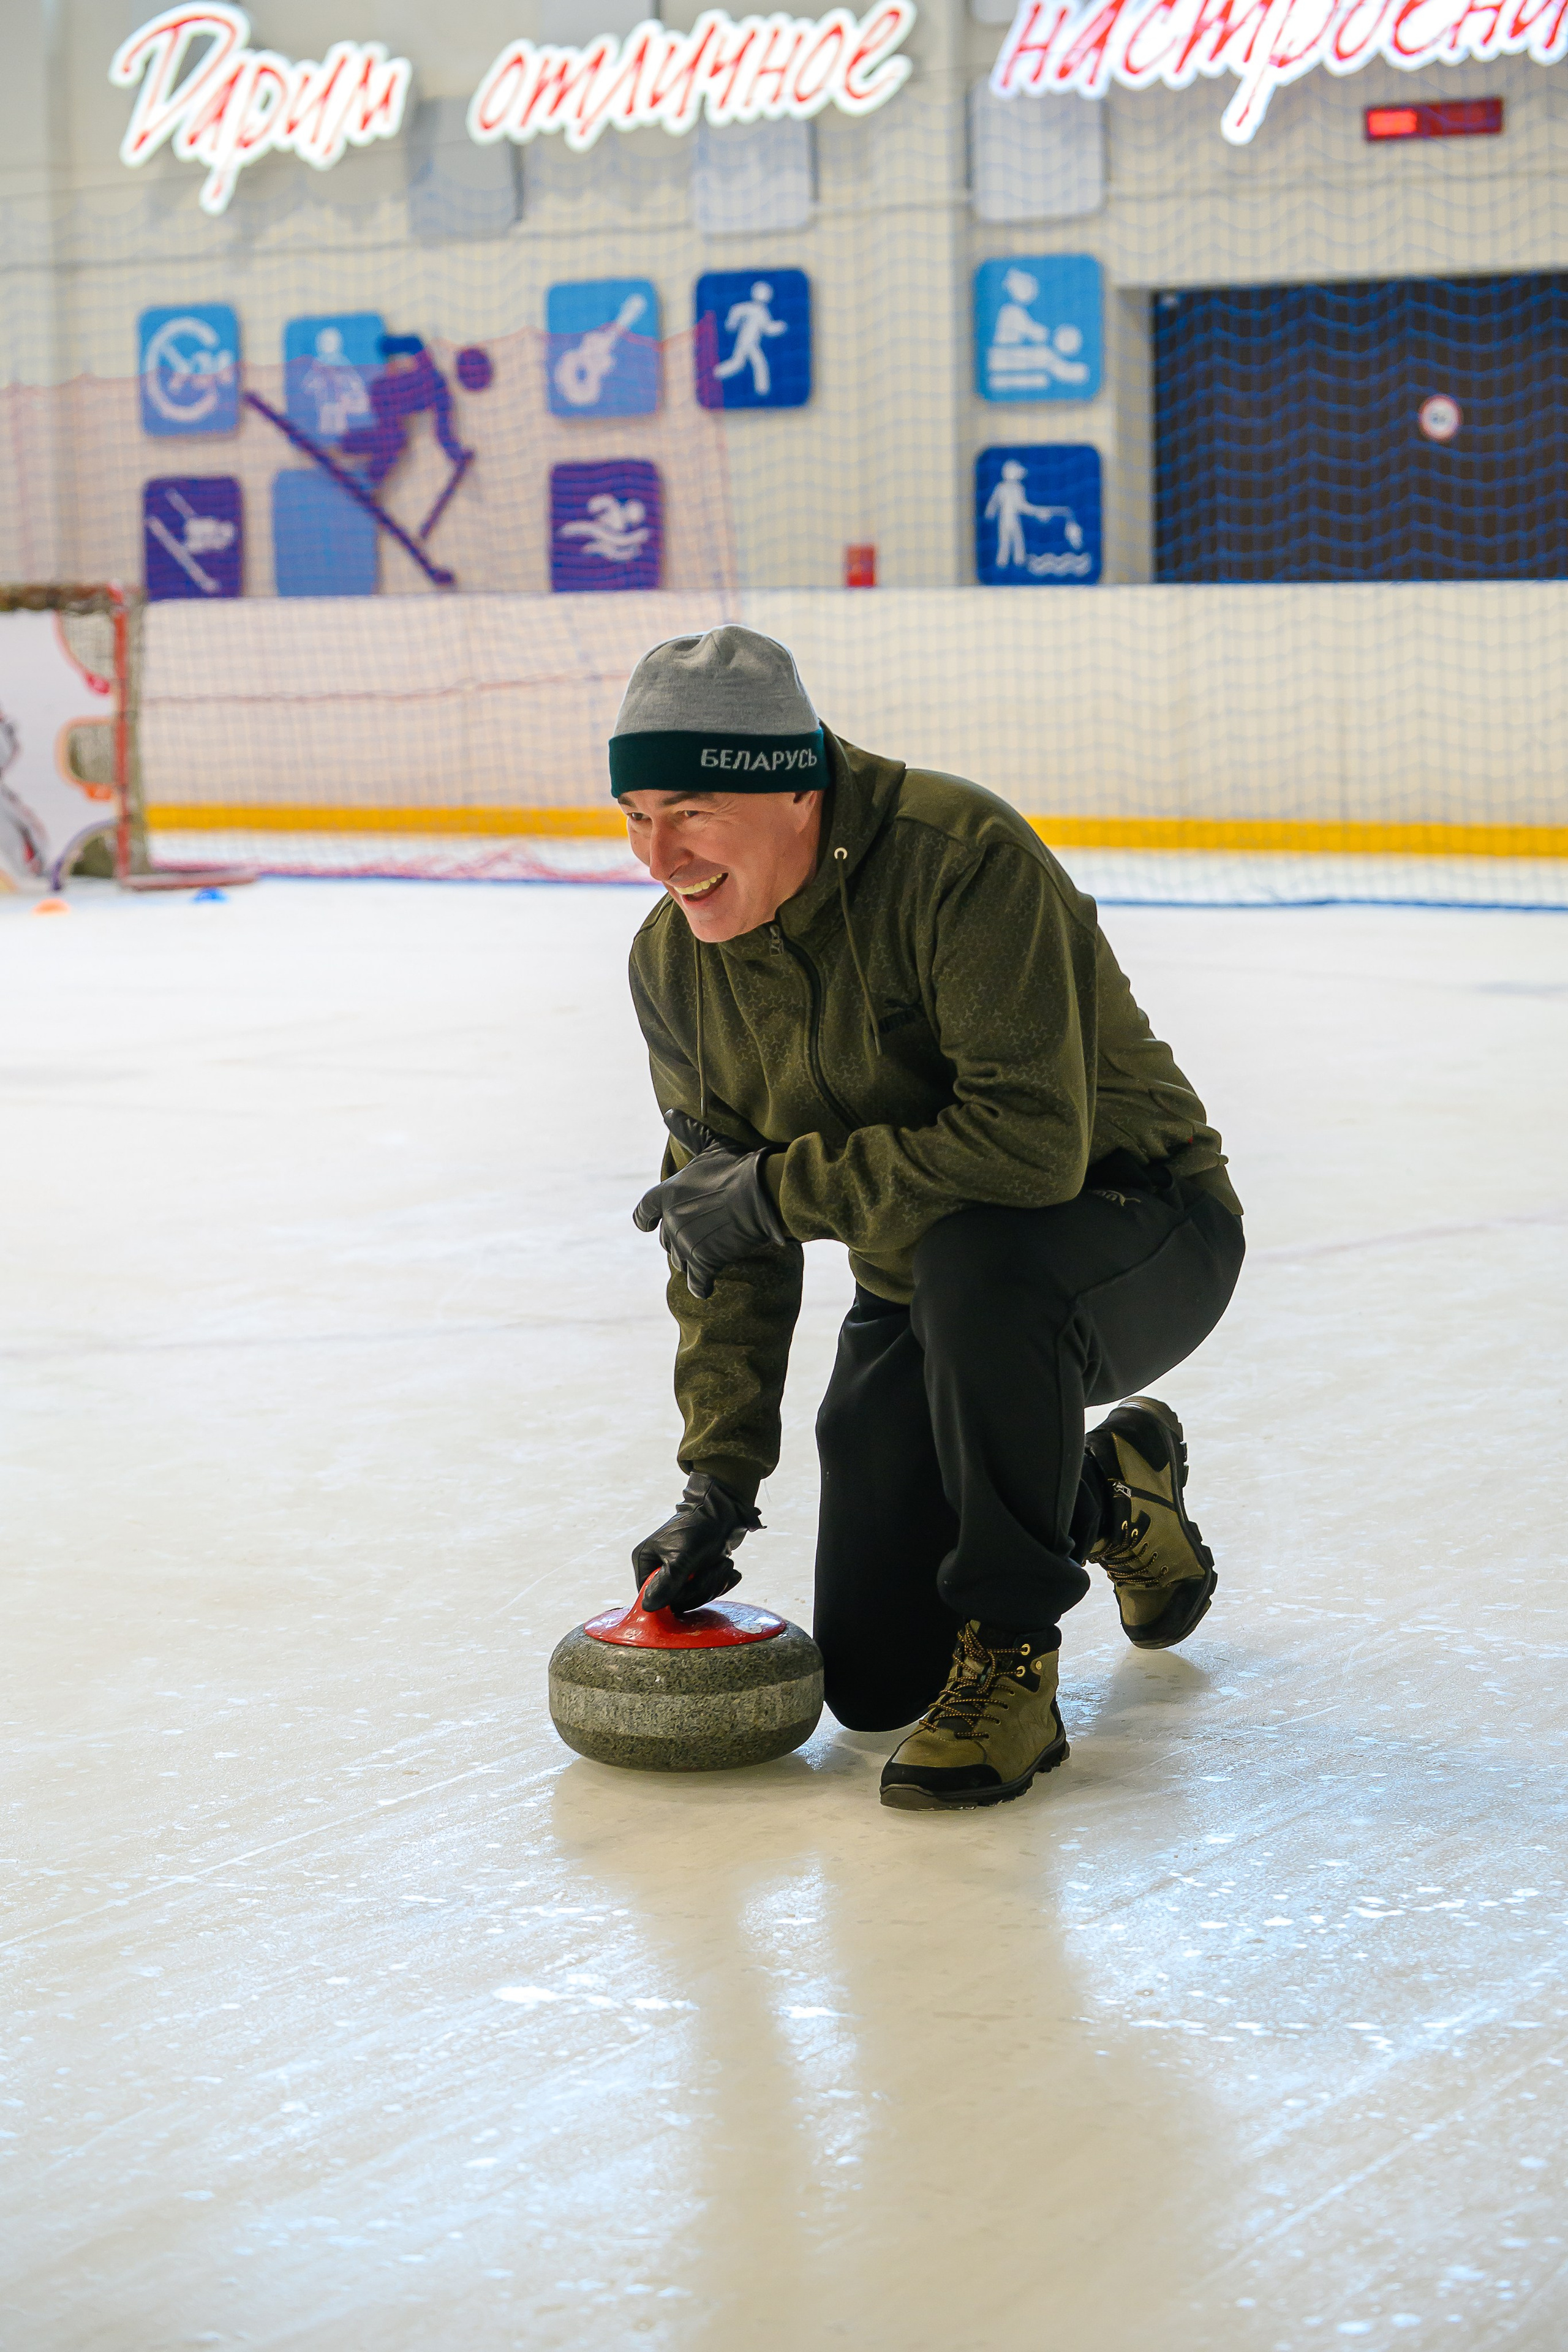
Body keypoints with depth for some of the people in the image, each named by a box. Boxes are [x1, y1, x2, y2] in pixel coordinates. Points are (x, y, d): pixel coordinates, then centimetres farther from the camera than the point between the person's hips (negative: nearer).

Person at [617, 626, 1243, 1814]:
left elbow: (1032, 1140, -37)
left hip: (1136, 1235, -6)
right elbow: (727, 1244, 1)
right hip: (920, 1293, 7)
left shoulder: (963, 857, -29)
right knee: (872, 1679, 2)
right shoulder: (675, 961, -6)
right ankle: (1108, 1497, 31)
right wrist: (717, 1480, -5)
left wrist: (781, 1189, -29)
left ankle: (1011, 1660, -20)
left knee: (979, 1260, -42)